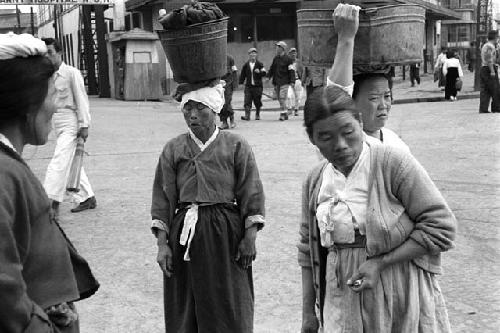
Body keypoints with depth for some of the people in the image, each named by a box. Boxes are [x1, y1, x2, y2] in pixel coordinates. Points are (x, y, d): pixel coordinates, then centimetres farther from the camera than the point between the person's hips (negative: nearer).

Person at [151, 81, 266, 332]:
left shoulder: (236, 147, -2)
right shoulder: (173, 149, 3)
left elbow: (252, 194, -1)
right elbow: (163, 198, 2)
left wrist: (250, 238, -7)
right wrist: (162, 244, -3)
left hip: (226, 234, -2)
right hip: (184, 234, 2)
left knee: (228, 307, 5)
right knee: (184, 309, 9)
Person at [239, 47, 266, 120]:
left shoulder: (260, 64, 3)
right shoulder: (246, 65, 8)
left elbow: (264, 73, -6)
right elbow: (243, 75, 14)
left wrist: (259, 72, -24)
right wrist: (241, 82, 7)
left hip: (257, 86, -1)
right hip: (248, 86, 1)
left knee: (257, 102, 5)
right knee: (247, 101, -10)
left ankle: (257, 115, 21)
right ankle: (247, 115, -12)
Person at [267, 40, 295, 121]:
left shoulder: (288, 59, -5)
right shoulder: (275, 58, 13)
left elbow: (291, 71, -8)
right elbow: (272, 68, 20)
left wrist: (292, 81, -14)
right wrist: (268, 76, 11)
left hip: (284, 82, -6)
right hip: (276, 82, 6)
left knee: (282, 98, -13)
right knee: (279, 98, 8)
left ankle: (283, 114, -9)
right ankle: (286, 112, 19)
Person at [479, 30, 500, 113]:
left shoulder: (484, 46, 20)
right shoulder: (491, 46, -10)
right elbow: (489, 59, -19)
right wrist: (492, 71, -22)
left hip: (482, 68, 9)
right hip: (489, 69, -9)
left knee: (484, 90, 3)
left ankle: (483, 109, -2)